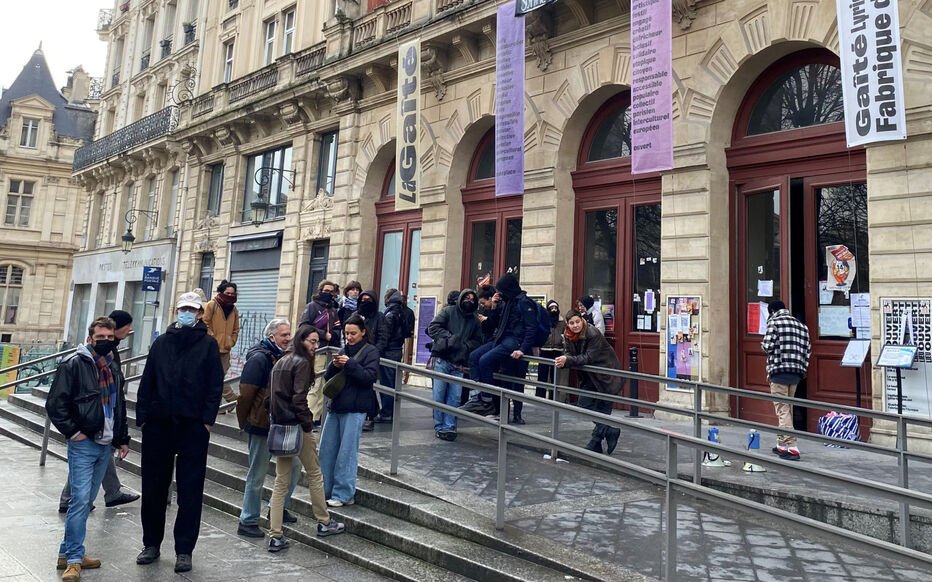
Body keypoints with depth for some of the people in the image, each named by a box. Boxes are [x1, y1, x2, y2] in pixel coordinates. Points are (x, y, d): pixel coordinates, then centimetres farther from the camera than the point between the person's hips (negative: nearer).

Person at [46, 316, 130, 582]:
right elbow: (55, 403, -11)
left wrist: (122, 439, 18)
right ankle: (73, 559, 0)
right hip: (83, 444, -7)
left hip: (105, 445, 7)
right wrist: (72, 431, -13)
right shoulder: (74, 364, -7)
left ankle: (69, 552, 24)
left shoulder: (113, 368, 14)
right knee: (80, 500, -9)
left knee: (87, 500, 12)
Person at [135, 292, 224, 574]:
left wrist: (207, 419, -10)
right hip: (158, 424, 3)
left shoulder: (208, 344, 1)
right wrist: (142, 416, 2)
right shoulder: (161, 343, 10)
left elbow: (215, 385, -4)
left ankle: (184, 549, 10)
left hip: (193, 426, -3)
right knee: (153, 487, 11)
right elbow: (147, 381, 9)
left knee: (190, 489, 2)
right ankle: (151, 543, 26)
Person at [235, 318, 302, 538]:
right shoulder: (259, 359, -16)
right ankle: (247, 522, 17)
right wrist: (245, 422, -11)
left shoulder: (283, 357, 10)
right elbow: (246, 394, -17)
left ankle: (279, 509, 31)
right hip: (261, 426, -8)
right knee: (257, 475, 3)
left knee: (293, 467, 13)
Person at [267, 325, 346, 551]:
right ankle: (324, 523, 23)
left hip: (280, 426, 8)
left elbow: (274, 395, 13)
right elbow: (299, 399, -19)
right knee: (314, 474, 9)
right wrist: (308, 424, -11)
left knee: (281, 481, 9)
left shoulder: (280, 362, 13)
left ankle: (275, 536, 9)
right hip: (297, 426, -8)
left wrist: (278, 420, 14)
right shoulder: (302, 363, -12)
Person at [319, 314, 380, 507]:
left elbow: (370, 376, -13)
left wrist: (350, 364, -20)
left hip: (355, 409, -6)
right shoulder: (344, 350, 14)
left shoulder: (371, 352, -1)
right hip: (336, 405, 6)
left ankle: (343, 494, 6)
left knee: (347, 452, -3)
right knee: (327, 449, 9)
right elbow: (328, 377, 14)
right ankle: (326, 489, 22)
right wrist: (334, 366, -7)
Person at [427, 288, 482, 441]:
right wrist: (450, 337, -14)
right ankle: (439, 426, 10)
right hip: (442, 359, -3)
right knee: (439, 394, 0)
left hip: (459, 364, 3)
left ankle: (449, 427, 8)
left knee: (454, 397, 0)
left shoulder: (474, 320, 14)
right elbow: (433, 328, -4)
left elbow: (477, 341, 14)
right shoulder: (448, 311, 4)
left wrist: (466, 346, -6)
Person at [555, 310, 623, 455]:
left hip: (608, 376, -7)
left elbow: (589, 357, -29)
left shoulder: (593, 334, -26)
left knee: (603, 409, 0)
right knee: (584, 405, 2)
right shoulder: (568, 335, -4)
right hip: (590, 376, 7)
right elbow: (568, 353, -7)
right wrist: (563, 360, -30)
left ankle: (595, 443, 13)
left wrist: (568, 360, -40)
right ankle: (611, 431, 15)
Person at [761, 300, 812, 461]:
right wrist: (802, 368, 14)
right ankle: (782, 445, 23)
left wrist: (763, 345, 9)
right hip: (796, 372, 7)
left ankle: (792, 448, -11)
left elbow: (768, 346, -13)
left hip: (779, 371, -7)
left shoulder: (774, 322, -3)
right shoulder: (801, 325, 15)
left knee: (782, 409, -5)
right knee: (788, 409, 16)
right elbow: (808, 349, 10)